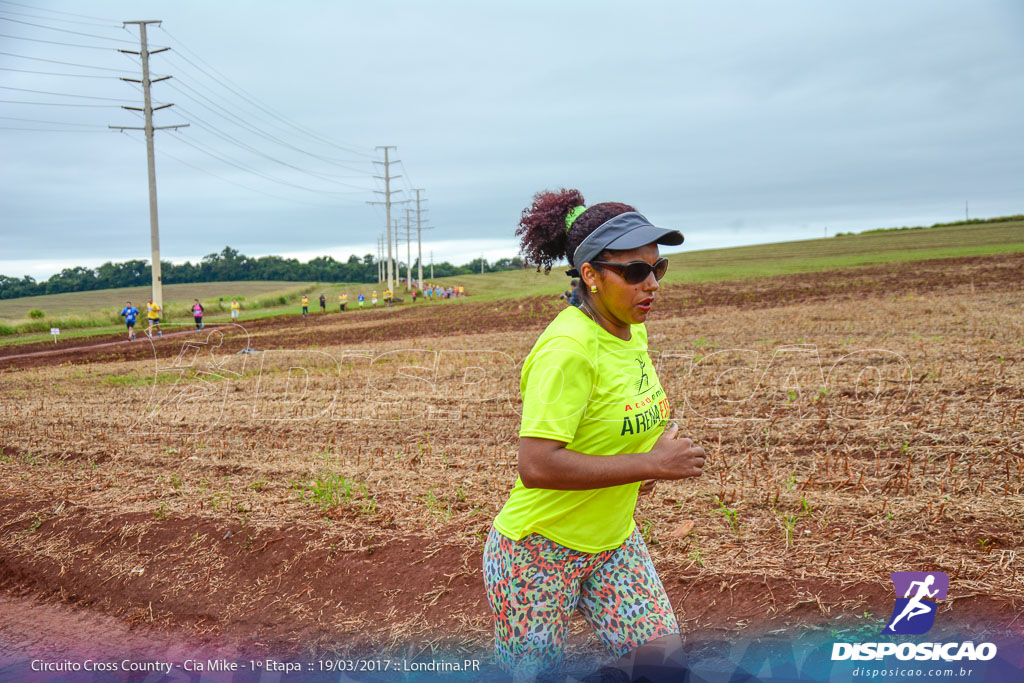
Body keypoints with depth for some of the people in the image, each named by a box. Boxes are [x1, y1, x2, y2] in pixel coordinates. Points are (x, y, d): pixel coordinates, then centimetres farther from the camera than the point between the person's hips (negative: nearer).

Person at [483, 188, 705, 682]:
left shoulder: (633, 331, 1)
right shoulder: (567, 348, -26)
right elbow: (536, 466, -33)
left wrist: (638, 464, 2)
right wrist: (650, 463, -27)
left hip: (612, 540, 8)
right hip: (538, 549, -7)